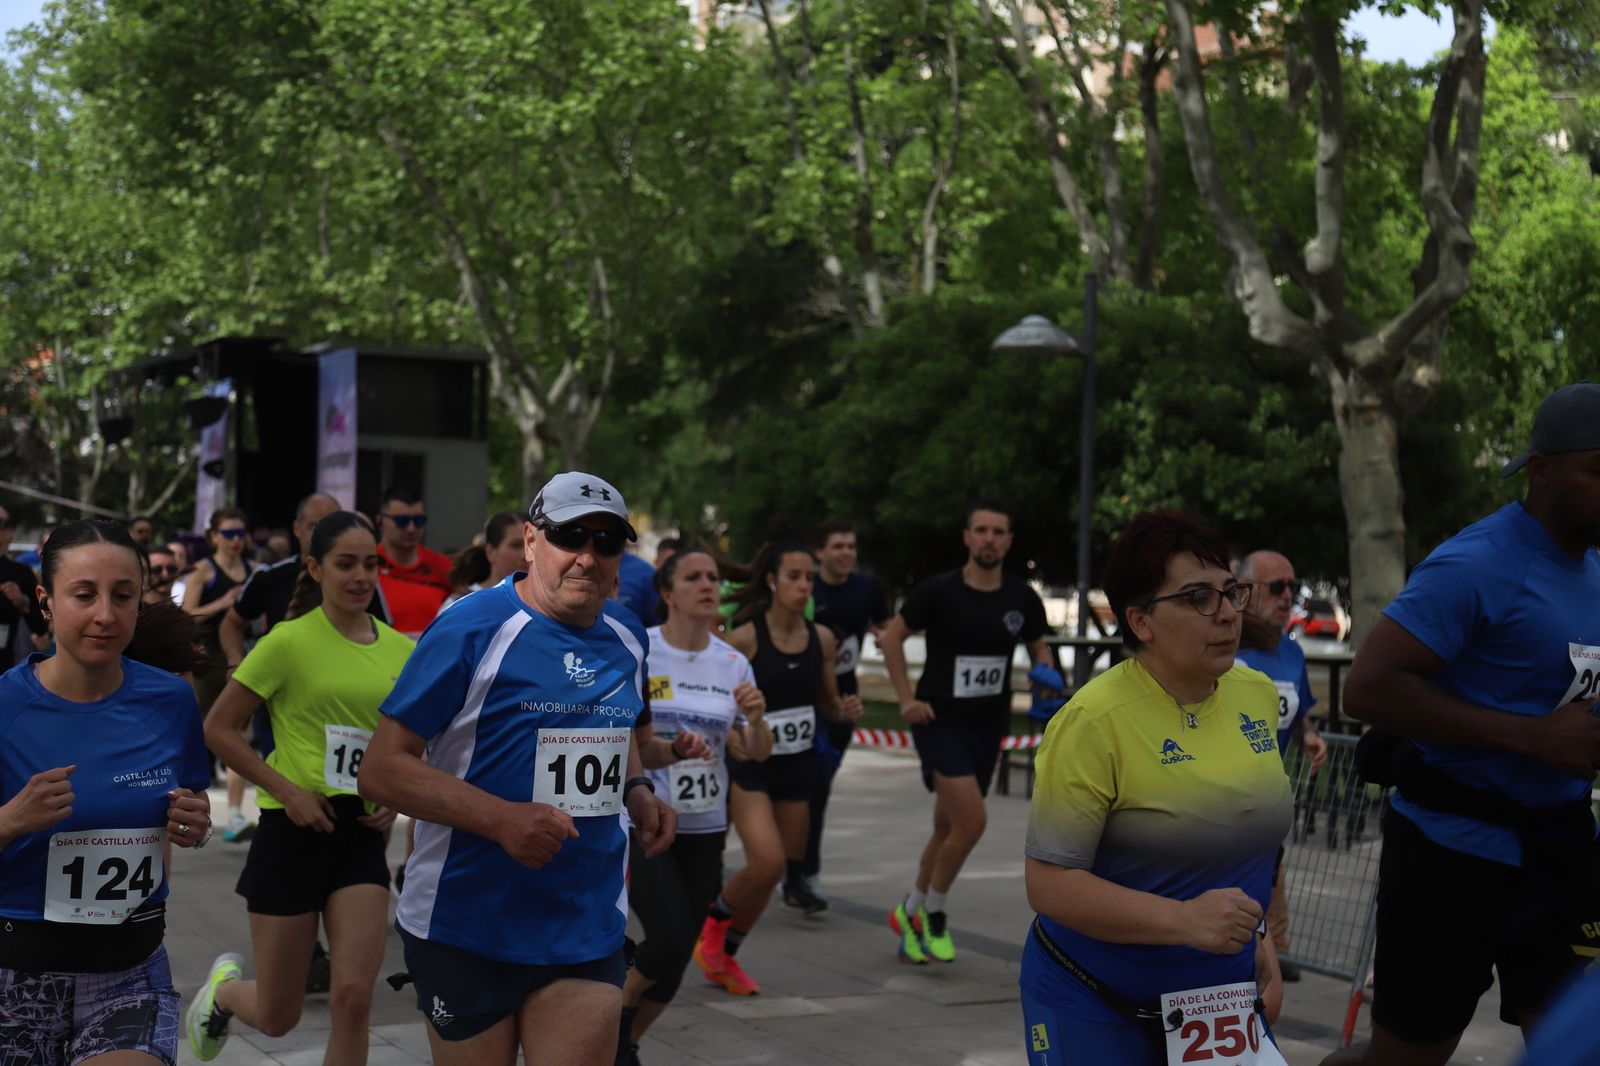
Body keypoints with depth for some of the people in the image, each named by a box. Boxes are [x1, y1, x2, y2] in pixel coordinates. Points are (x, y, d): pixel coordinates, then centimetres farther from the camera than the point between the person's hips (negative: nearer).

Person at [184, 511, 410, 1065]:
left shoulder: (399, 650, 4)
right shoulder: (289, 642, -9)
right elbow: (219, 728, -6)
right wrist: (287, 790, -14)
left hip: (361, 833, 3)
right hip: (294, 831, -3)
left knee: (354, 997, -11)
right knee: (278, 1016, 6)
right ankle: (223, 987, 42)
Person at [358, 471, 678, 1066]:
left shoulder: (627, 638, 7)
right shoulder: (472, 629, -12)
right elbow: (381, 769, -14)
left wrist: (636, 791, 5)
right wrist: (501, 818, -25)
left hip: (588, 929, 5)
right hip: (466, 932, -4)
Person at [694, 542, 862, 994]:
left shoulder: (822, 639, 2)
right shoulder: (743, 639, -13)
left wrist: (846, 710, -6)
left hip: (798, 768, 5)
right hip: (749, 767, -5)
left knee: (778, 870, 9)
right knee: (767, 863, -20)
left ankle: (723, 956, 30)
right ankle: (714, 920, 11)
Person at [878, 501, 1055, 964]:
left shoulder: (1022, 598, 1)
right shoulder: (939, 591, -10)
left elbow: (1038, 648, 15)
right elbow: (892, 637, 0)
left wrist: (1047, 679, -7)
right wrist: (906, 699, -7)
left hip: (987, 724, 5)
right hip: (939, 719, -5)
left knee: (948, 828, 13)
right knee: (972, 820, -17)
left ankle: (911, 912, 33)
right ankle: (932, 914, 4)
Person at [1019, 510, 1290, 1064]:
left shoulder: (1258, 695, 0)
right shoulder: (1093, 720, -20)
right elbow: (1049, 883, -23)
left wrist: (1253, 933, 15)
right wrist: (1184, 920, -30)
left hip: (1219, 996, 5)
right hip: (1094, 1008, -5)